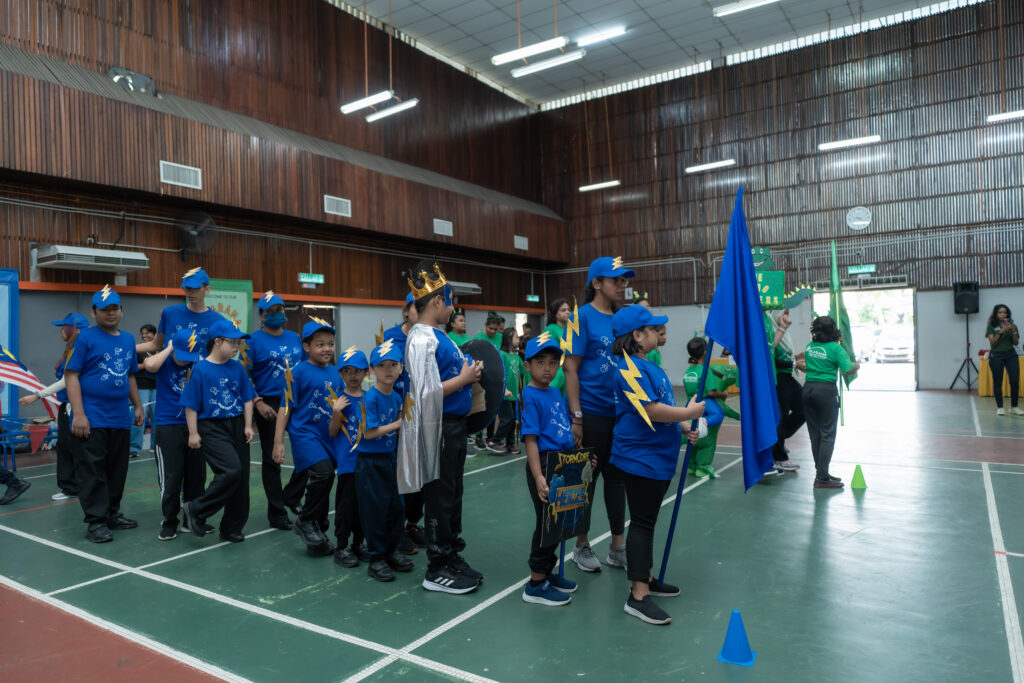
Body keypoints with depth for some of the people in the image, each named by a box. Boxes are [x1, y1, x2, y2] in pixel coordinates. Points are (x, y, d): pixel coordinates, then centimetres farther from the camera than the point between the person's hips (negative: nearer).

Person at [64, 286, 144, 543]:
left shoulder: (128, 340, 13)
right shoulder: (86, 337, -4)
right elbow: (71, 375, -9)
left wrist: (137, 406, 17)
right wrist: (78, 414, -16)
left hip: (120, 418, 6)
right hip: (91, 418, -6)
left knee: (117, 470, 12)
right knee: (91, 471, 0)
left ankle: (112, 513, 25)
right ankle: (96, 522, 6)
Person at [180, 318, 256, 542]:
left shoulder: (237, 368, 7)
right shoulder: (200, 369, -7)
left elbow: (247, 399, 11)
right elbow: (191, 405, -6)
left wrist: (248, 426, 5)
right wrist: (193, 433, -7)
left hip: (236, 426, 6)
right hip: (212, 428, -6)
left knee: (241, 478, 6)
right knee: (231, 471, -21)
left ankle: (232, 528, 21)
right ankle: (196, 510, 1)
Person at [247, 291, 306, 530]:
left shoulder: (295, 338, 12)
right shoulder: (254, 340, -4)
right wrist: (257, 403, -18)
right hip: (269, 405, -5)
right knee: (272, 460, 5)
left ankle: (291, 496, 25)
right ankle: (276, 512, 16)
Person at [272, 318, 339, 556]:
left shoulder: (335, 373, 9)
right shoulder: (298, 372, -7)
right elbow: (285, 408, -7)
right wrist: (278, 441, -9)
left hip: (329, 436, 6)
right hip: (304, 432, -6)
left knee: (321, 483, 13)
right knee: (324, 473, -25)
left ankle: (317, 534, 29)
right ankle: (305, 522, -4)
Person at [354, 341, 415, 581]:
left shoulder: (397, 397, 4)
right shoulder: (370, 398, -17)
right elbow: (368, 433, -20)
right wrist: (397, 424, -16)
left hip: (389, 458, 7)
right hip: (370, 461, -7)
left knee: (396, 507, 12)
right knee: (375, 509, 1)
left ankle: (391, 552, 28)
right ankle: (376, 559, 14)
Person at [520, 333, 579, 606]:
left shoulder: (556, 392, 10)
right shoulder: (530, 396, -14)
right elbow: (530, 439, -20)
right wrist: (538, 476, -27)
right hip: (544, 464, -8)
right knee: (546, 521, 0)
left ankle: (547, 572, 34)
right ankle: (536, 583, 14)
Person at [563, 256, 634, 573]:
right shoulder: (582, 316, -9)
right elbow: (570, 368, -13)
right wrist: (576, 415, -16)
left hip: (620, 413, 6)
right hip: (591, 413, -6)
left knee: (616, 478, 14)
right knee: (587, 478, 7)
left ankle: (618, 547, 27)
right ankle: (582, 546, 25)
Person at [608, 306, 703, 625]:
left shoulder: (647, 365, 14)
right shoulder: (630, 368, -18)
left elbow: (662, 406, 21)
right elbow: (650, 410, -25)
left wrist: (684, 427, 9)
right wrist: (688, 413, -14)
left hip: (658, 459, 10)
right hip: (639, 459, -10)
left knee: (646, 522, 18)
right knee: (642, 524, -5)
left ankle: (646, 578, 31)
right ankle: (638, 596, 2)